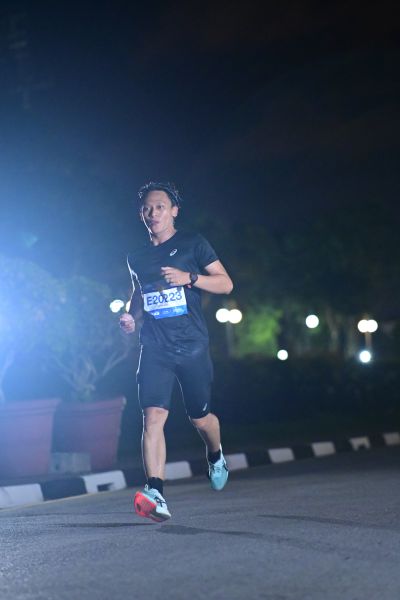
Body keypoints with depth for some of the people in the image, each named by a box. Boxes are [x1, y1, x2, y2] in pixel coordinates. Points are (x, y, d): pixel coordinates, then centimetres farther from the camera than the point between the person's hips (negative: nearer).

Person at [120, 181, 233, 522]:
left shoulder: (193, 244, 2)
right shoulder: (137, 258, 13)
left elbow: (225, 284, 0)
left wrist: (189, 278, -15)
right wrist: (131, 316, 9)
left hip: (192, 345, -2)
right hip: (155, 349, 2)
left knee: (200, 417, 8)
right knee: (153, 415, -16)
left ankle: (216, 456, 44)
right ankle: (156, 495, -24)